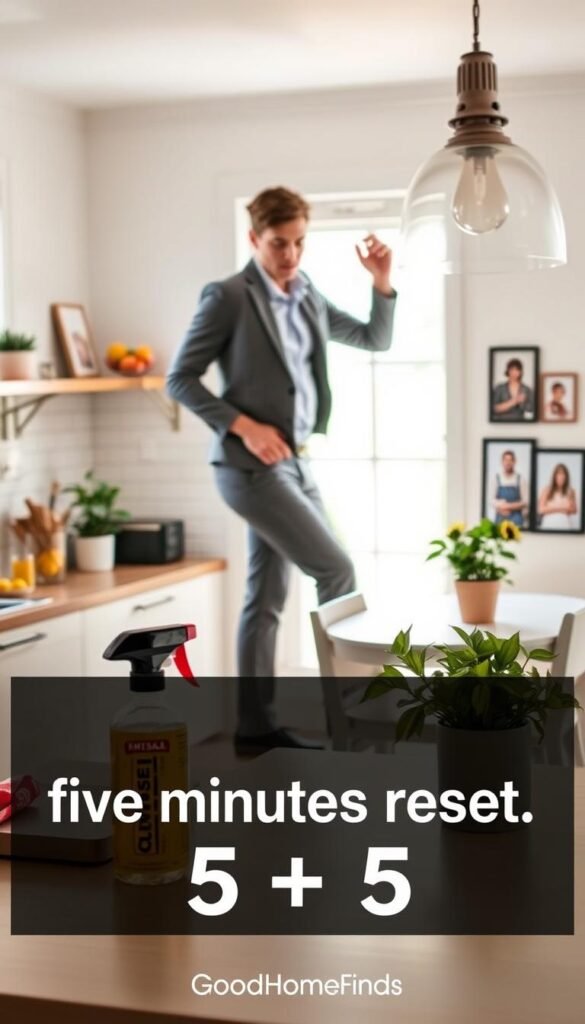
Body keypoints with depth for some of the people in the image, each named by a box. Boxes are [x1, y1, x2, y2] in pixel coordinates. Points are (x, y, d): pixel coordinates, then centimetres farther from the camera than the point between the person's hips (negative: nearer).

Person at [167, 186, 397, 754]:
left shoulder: (308, 298, 12)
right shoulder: (228, 296, -8)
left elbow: (376, 340, 18)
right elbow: (180, 378, -9)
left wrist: (382, 282, 1)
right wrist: (243, 424, -18)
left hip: (295, 461, 8)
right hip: (251, 465, -8)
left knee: (268, 595, 10)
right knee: (336, 570, -10)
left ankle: (255, 724, 16)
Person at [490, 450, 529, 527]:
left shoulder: (520, 479, -1)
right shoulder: (496, 478, 4)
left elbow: (525, 502, -1)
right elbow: (493, 499, 6)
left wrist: (510, 506, -12)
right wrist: (501, 506, -12)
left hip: (516, 518, -2)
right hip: (500, 517, 2)